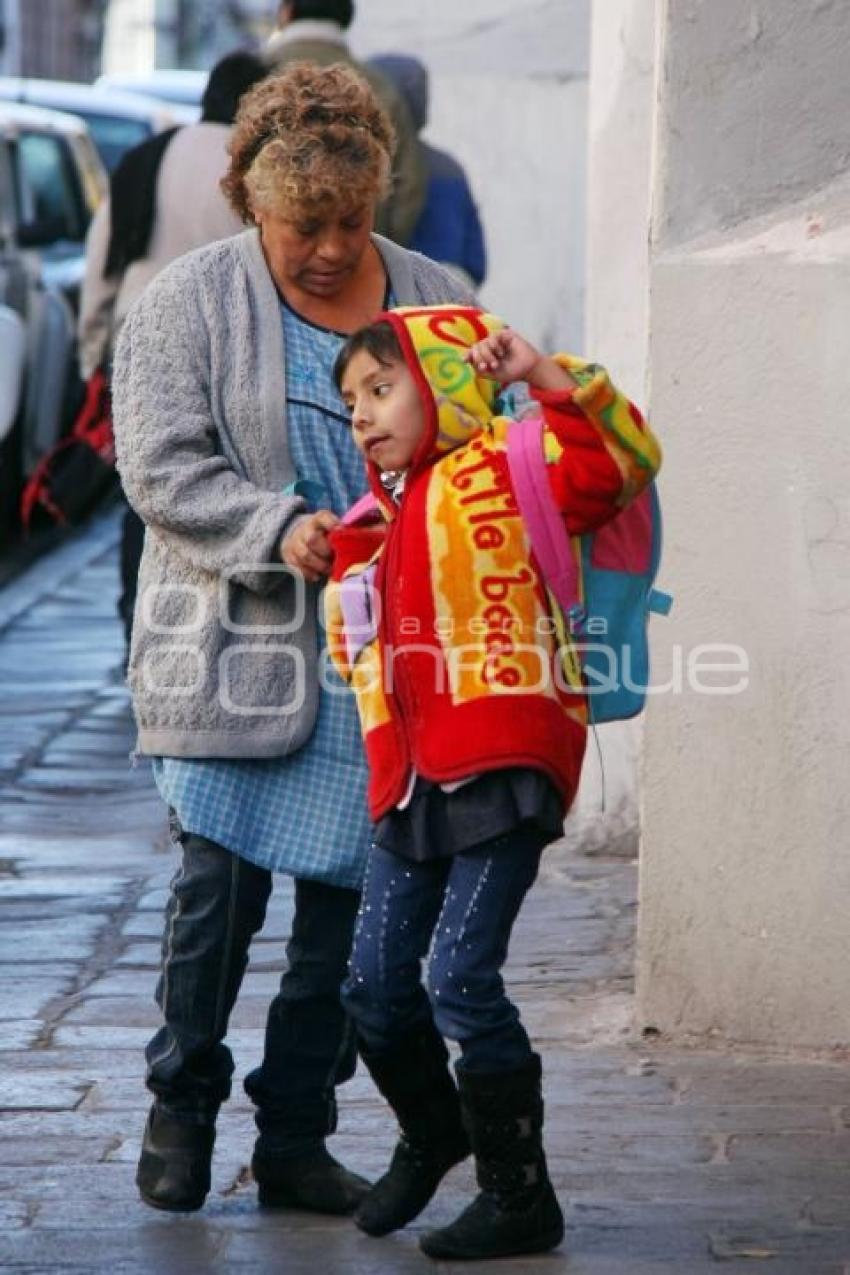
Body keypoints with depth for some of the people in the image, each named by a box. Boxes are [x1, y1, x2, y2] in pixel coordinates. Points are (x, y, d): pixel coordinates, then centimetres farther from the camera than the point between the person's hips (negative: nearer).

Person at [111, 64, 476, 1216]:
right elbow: (162, 469, -5)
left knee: (351, 896, 2)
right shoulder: (190, 304, 1)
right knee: (219, 882, -7)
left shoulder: (435, 299, 11)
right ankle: (182, 1105, 16)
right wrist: (278, 530, -20)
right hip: (239, 649, -3)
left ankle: (295, 1137, 14)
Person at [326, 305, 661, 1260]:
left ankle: (520, 1198, 1)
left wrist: (543, 374, -22)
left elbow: (623, 460, -18)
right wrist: (347, 570, 14)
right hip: (411, 782, 8)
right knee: (375, 983, 8)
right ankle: (433, 1132, 36)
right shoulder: (383, 519, 20)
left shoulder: (500, 469, -3)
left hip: (501, 770, -8)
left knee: (461, 980, -11)